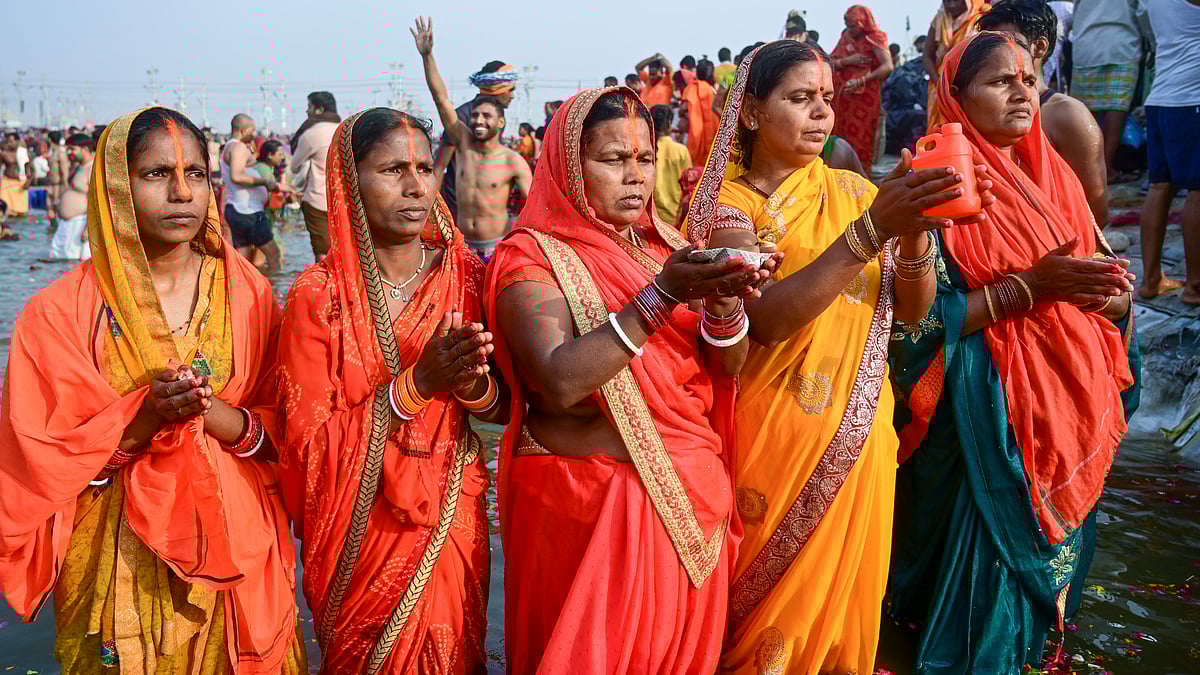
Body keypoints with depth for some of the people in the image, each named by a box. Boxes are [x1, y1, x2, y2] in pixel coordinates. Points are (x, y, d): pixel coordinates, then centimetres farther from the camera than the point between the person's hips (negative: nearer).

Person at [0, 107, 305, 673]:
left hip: (236, 548, 2)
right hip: (122, 565, -2)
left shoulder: (247, 293, -2)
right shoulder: (61, 312, -8)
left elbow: (280, 432, -1)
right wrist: (143, 419, -23)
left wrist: (208, 412, -21)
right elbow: (45, 462, -7)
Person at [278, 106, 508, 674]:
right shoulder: (318, 295, -13)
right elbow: (307, 439, -15)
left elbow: (506, 407, 1)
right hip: (362, 530, -2)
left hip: (453, 520, 3)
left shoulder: (464, 275, -5)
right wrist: (416, 384, -26)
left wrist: (473, 385, -22)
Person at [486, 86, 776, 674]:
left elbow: (728, 368, 2)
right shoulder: (532, 256, -8)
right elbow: (558, 380, -24)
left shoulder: (665, 246, 9)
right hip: (589, 507, -5)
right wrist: (661, 296, -27)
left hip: (690, 494, 6)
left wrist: (724, 300, -18)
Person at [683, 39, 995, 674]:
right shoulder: (728, 200, -8)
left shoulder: (852, 188, 5)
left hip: (858, 431, 4)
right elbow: (767, 319, -24)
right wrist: (872, 229, -30)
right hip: (772, 434, -4)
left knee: (846, 594, 16)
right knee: (770, 607, 9)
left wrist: (915, 232, -19)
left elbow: (913, 307, 0)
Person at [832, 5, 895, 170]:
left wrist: (862, 81, -28)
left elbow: (888, 67, -19)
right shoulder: (845, 38, 12)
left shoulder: (874, 40, -5)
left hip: (865, 99, -5)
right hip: (841, 98, 5)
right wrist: (847, 61, -12)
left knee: (860, 141, -5)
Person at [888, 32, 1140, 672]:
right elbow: (919, 318, -18)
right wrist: (1030, 287, -22)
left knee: (1050, 551, 19)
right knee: (991, 557, 1)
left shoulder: (1055, 179, 7)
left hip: (1071, 402, 7)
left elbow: (1111, 289, 11)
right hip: (989, 412, -6)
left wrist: (1105, 290, -13)